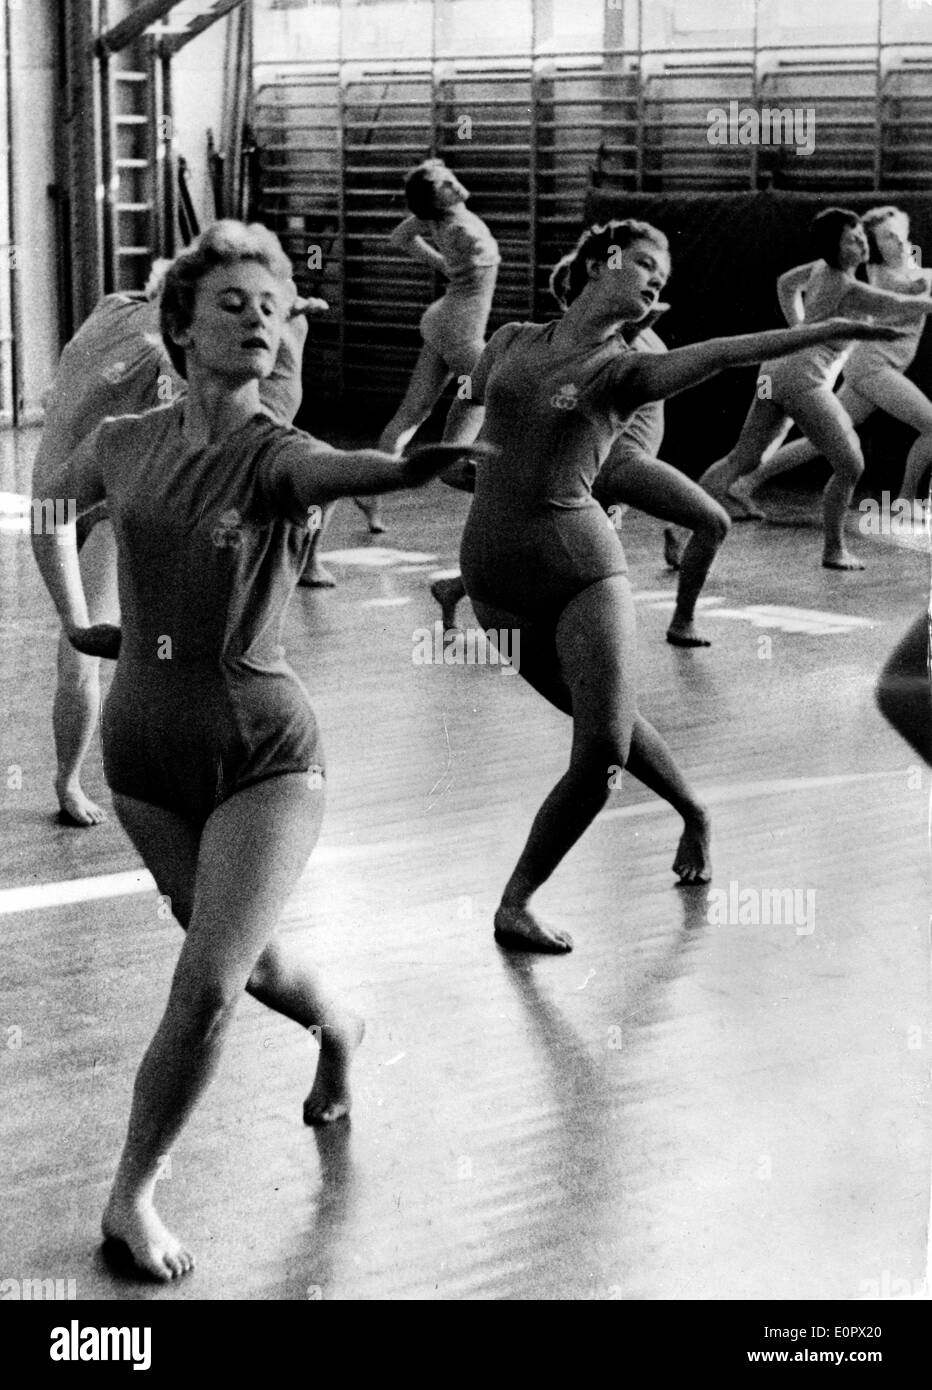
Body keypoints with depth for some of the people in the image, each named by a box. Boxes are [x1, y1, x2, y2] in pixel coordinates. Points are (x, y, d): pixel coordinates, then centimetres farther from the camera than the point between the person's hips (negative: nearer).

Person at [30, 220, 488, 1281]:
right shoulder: (124, 446, -1)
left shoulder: (275, 457, -13)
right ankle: (337, 1028, 53)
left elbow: (342, 470, -39)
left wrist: (418, 464, -61)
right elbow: (51, 504, 22)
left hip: (264, 755, -4)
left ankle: (132, 1195, 5)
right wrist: (72, 618, 12)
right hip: (144, 753, 4)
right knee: (240, 959, 19)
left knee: (207, 984, -14)